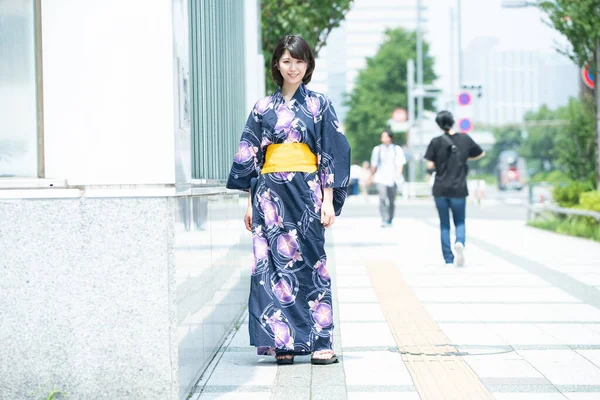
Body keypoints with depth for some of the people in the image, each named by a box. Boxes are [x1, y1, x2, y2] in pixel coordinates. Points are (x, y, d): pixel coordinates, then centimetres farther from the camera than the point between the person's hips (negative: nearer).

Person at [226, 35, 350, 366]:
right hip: (271, 193, 2)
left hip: (306, 192, -2)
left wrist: (328, 200, -6)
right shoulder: (263, 108, 10)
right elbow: (250, 157, 11)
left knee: (309, 262, -4)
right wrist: (250, 202, 6)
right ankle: (283, 342, 4)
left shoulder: (319, 105, 5)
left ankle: (319, 342, -2)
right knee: (273, 264, -1)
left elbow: (333, 154, 2)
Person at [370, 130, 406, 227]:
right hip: (381, 178, -1)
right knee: (382, 198, -18)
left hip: (393, 178, 1)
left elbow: (400, 164, 2)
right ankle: (384, 220, -22)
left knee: (391, 201, 6)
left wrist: (398, 175, -12)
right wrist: (372, 176, 14)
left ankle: (390, 221, 20)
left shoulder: (397, 149, 7)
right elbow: (373, 165, 14)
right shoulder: (377, 149, 9)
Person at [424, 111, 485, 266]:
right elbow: (481, 154, 13)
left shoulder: (436, 142, -6)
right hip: (459, 189, 0)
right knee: (460, 222, 10)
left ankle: (448, 258, 8)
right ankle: (459, 243, -21)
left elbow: (430, 166, -7)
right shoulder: (465, 139, 0)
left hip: (440, 189, 0)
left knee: (444, 225, 11)